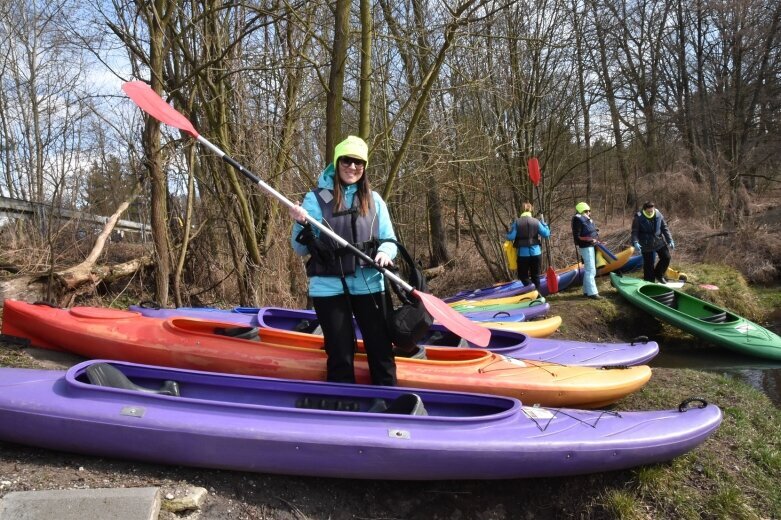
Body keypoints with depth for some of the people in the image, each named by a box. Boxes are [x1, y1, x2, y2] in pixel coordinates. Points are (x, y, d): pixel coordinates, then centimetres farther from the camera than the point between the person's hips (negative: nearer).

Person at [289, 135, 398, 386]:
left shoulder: (374, 200, 7)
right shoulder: (316, 198, -1)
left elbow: (389, 239, 8)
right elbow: (301, 249, 0)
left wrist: (385, 252, -15)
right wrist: (302, 226, -20)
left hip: (369, 285, 2)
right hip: (329, 287, -2)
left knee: (381, 350, 6)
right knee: (341, 356, 7)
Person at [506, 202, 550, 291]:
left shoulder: (517, 222, -7)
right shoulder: (536, 222, -2)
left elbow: (510, 237, -11)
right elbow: (547, 234, 3)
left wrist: (511, 228, 9)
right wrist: (543, 221, 12)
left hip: (523, 254, -2)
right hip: (536, 253, 2)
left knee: (523, 276, 8)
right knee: (535, 276, 15)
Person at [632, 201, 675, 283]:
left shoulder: (658, 215, -5)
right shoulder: (638, 218, -15)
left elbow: (664, 228, 4)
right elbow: (634, 231, -13)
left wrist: (670, 240, -1)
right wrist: (635, 242, -30)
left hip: (659, 241, 4)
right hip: (646, 245, -4)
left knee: (666, 257, 1)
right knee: (648, 264, 2)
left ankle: (658, 275, 24)